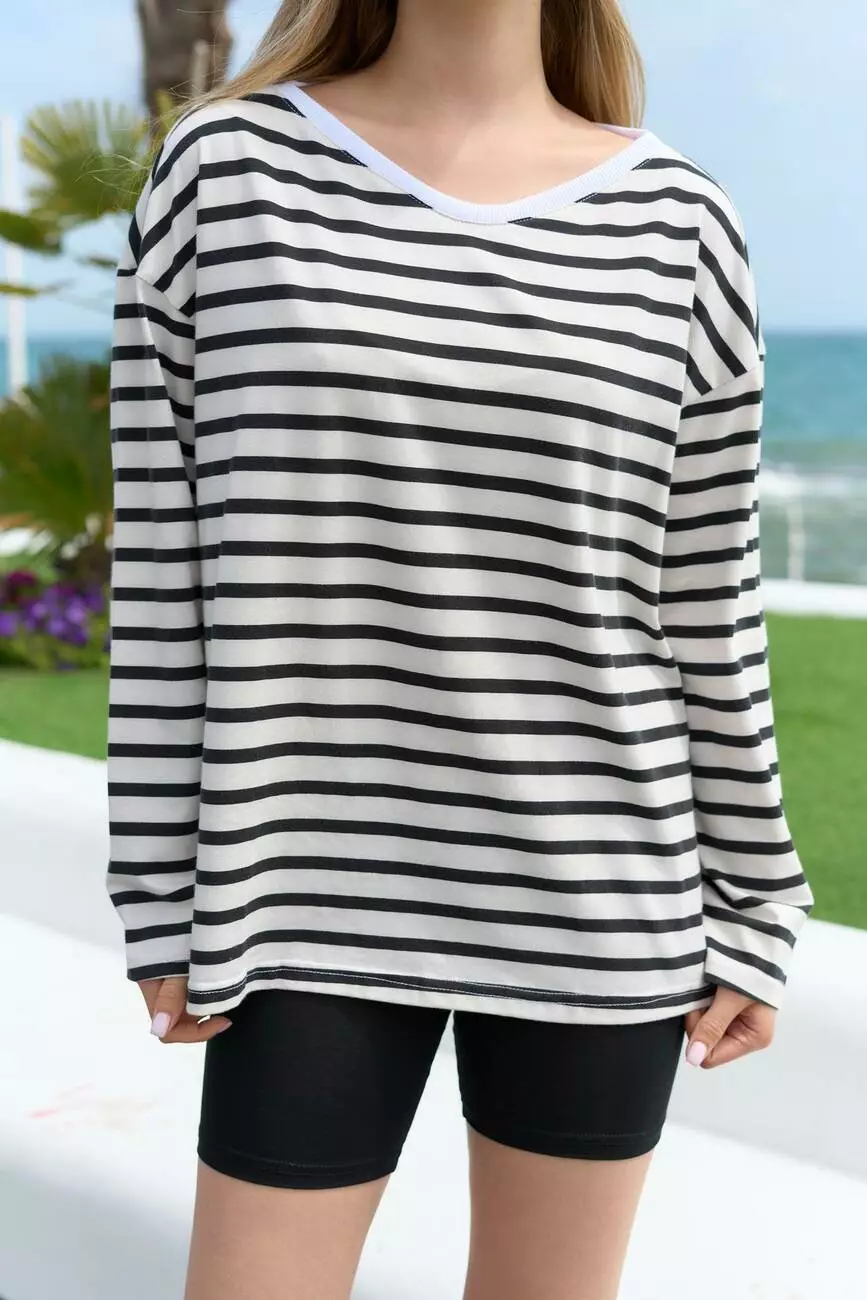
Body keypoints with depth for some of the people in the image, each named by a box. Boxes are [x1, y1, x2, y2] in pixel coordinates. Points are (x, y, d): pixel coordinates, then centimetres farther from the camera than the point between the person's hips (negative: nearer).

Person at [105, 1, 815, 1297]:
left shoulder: (679, 225, 0)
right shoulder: (227, 172, -2)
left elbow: (710, 598, 4)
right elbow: (168, 555, -2)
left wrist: (749, 914, 5)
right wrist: (166, 905, -2)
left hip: (594, 907, 1)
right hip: (328, 902, -1)